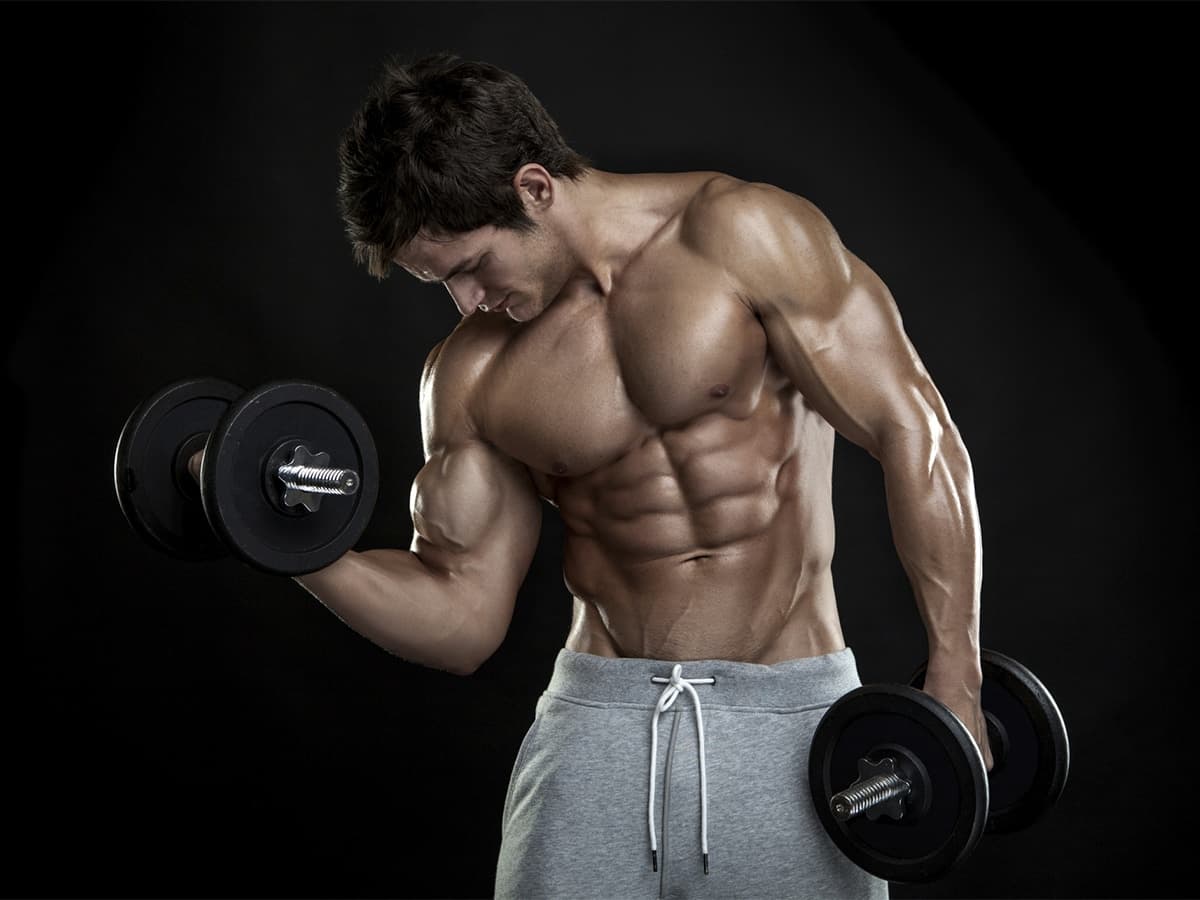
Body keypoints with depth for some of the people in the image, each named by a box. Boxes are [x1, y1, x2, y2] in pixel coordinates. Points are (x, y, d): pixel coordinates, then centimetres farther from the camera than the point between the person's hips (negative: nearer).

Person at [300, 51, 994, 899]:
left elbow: (916, 434, -9)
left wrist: (955, 679, -11)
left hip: (788, 725, -2)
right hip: (595, 727, 3)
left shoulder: (740, 234, -8)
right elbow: (463, 620, 5)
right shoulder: (471, 375, 4)